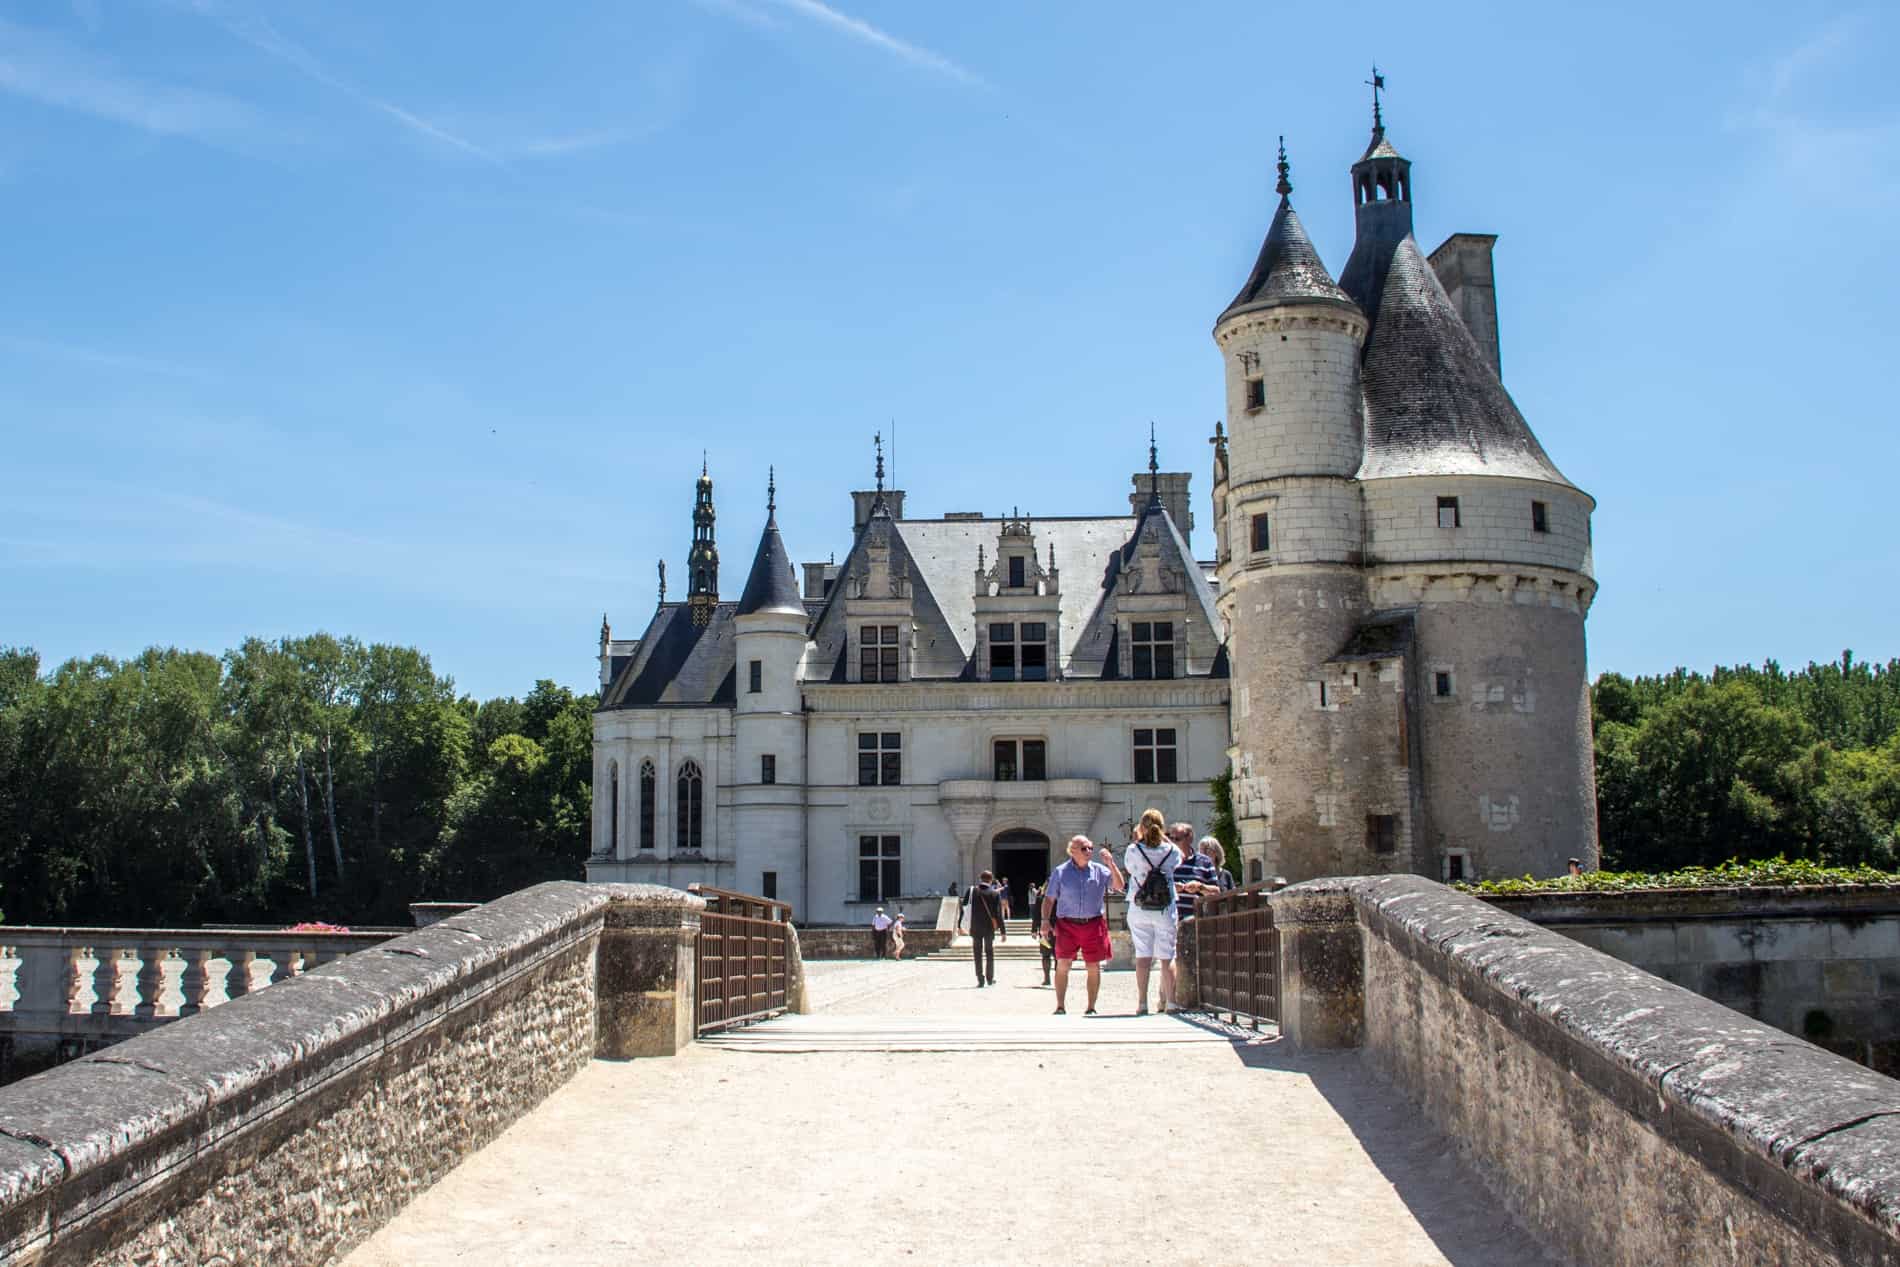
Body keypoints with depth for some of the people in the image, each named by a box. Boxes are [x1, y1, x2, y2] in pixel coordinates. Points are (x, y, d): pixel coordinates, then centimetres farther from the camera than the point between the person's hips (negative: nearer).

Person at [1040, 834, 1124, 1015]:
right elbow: (1049, 898, 7)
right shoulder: (1060, 872, 5)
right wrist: (1045, 921, -2)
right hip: (1067, 925, -1)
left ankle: (1091, 1008, 15)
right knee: (1063, 965, -5)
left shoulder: (1100, 870, 7)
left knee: (1094, 968, 4)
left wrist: (1110, 864, -12)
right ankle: (1060, 1007, 3)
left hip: (1093, 925, 1)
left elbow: (1119, 886, -3)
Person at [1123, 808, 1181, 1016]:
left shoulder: (1134, 850, -6)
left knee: (1142, 956, 2)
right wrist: (1163, 838, 20)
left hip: (1139, 909, 0)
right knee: (1167, 957, 4)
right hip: (1165, 909, 0)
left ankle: (1142, 1003, -1)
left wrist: (1135, 840, 16)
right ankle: (1170, 1002, 1)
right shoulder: (1171, 851, -3)